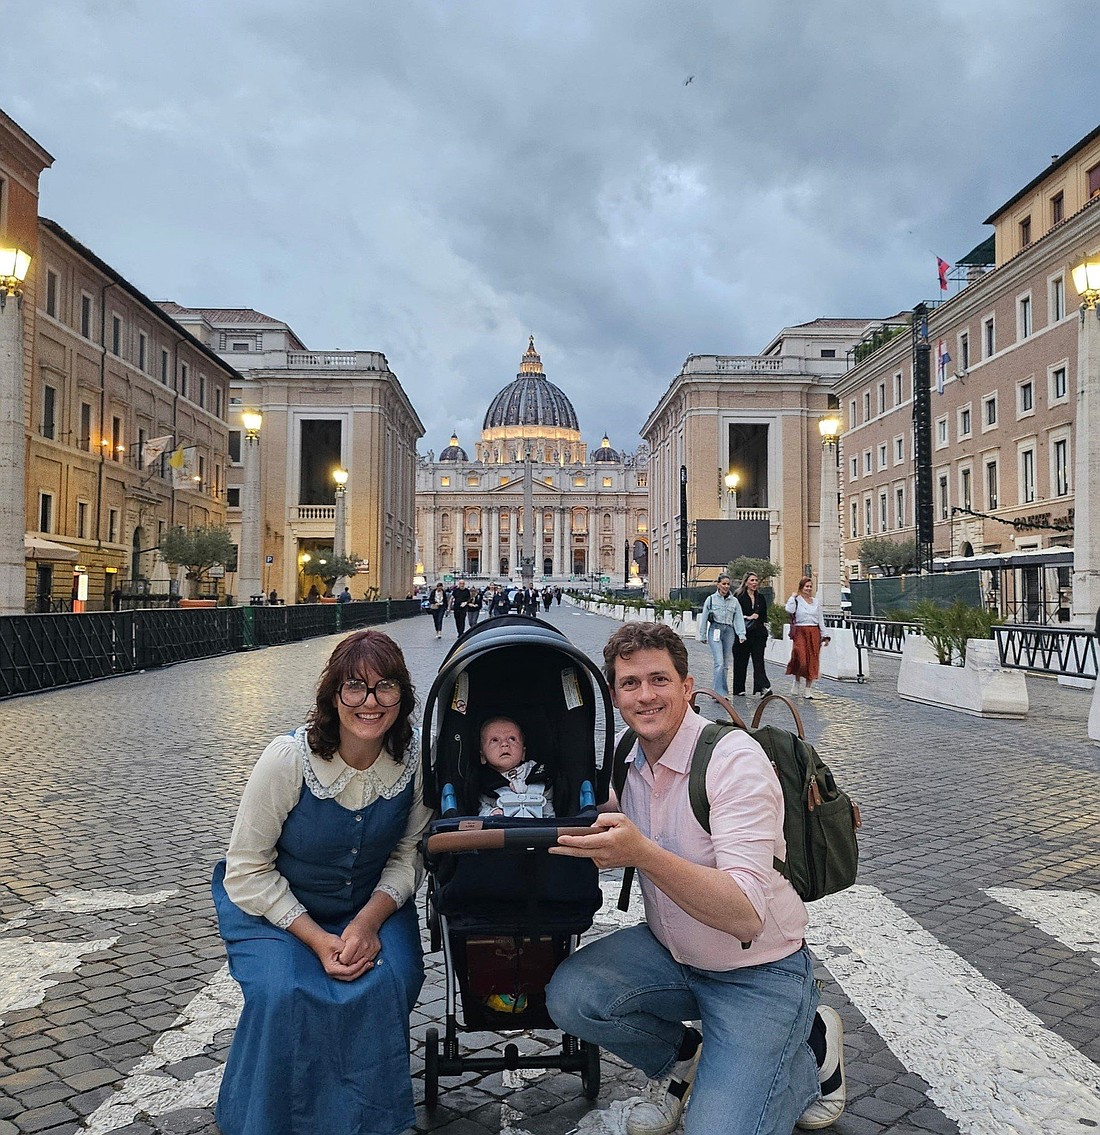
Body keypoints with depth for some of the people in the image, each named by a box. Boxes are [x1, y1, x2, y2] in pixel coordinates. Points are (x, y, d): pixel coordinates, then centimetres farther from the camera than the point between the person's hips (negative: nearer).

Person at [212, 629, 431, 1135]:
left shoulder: (414, 760, -16)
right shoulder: (288, 758, -24)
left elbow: (409, 855, -5)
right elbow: (247, 870, -17)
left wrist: (369, 921, -21)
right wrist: (316, 939, -23)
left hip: (371, 904, 2)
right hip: (275, 903, -2)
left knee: (386, 984, -23)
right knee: (284, 994, -27)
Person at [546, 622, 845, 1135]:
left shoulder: (735, 758, -23)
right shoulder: (630, 762, -3)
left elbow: (746, 916, -32)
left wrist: (643, 853, -43)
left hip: (758, 973, -5)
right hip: (670, 953, 5)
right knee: (568, 996, -18)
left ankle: (812, 1043, 12)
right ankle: (681, 1057, 12)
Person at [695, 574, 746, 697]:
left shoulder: (734, 601, 11)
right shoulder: (711, 599, 4)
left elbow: (739, 618, 7)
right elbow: (704, 618, 8)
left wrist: (741, 634, -5)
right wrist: (702, 635, 8)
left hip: (729, 631, 4)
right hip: (715, 631, -3)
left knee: (726, 663, 6)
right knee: (719, 662, -14)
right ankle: (720, 692, -17)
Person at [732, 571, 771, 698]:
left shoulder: (761, 598, 14)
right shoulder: (738, 597, -2)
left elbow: (764, 616, 20)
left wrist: (765, 630, 10)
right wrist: (748, 617, -14)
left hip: (758, 634, 3)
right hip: (743, 634, -3)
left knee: (759, 661, -7)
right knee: (741, 662, 5)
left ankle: (763, 688, -18)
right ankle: (739, 689, 15)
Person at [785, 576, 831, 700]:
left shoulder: (816, 601, 14)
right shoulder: (797, 600, 1)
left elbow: (821, 619, 15)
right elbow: (789, 610, -21)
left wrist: (825, 635, 10)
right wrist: (793, 597, -10)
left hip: (814, 633, 4)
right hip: (800, 632, -4)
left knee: (812, 661, 2)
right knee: (801, 658, -16)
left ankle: (807, 690, 10)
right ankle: (796, 681, 13)